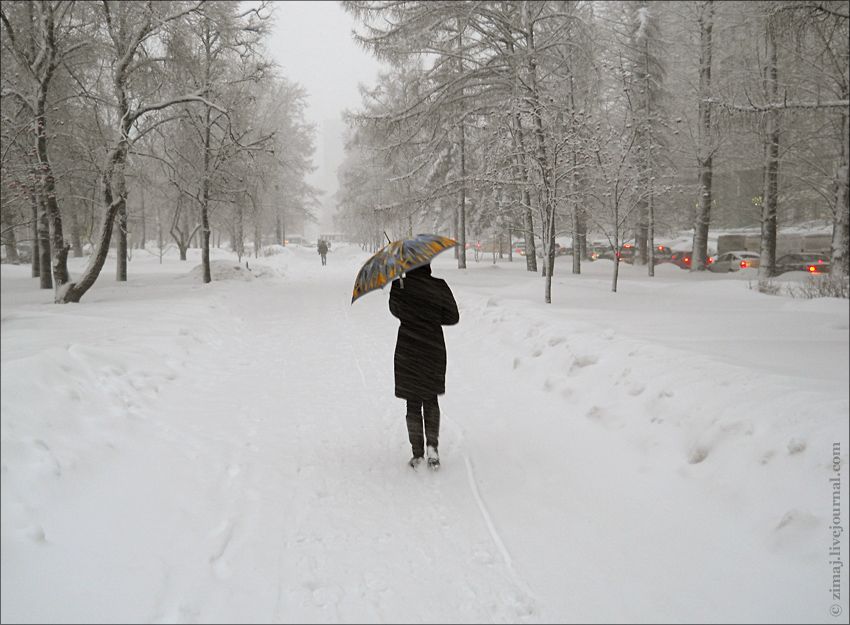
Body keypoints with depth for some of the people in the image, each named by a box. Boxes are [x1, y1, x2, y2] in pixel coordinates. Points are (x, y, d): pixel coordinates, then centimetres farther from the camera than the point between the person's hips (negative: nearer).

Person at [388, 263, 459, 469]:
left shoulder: (399, 285, -9)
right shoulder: (440, 286, -7)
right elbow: (453, 317, -1)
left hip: (407, 350, -1)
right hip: (434, 349, 1)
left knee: (413, 403, 10)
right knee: (431, 400, 17)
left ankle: (417, 454, 10)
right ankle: (432, 446, 2)